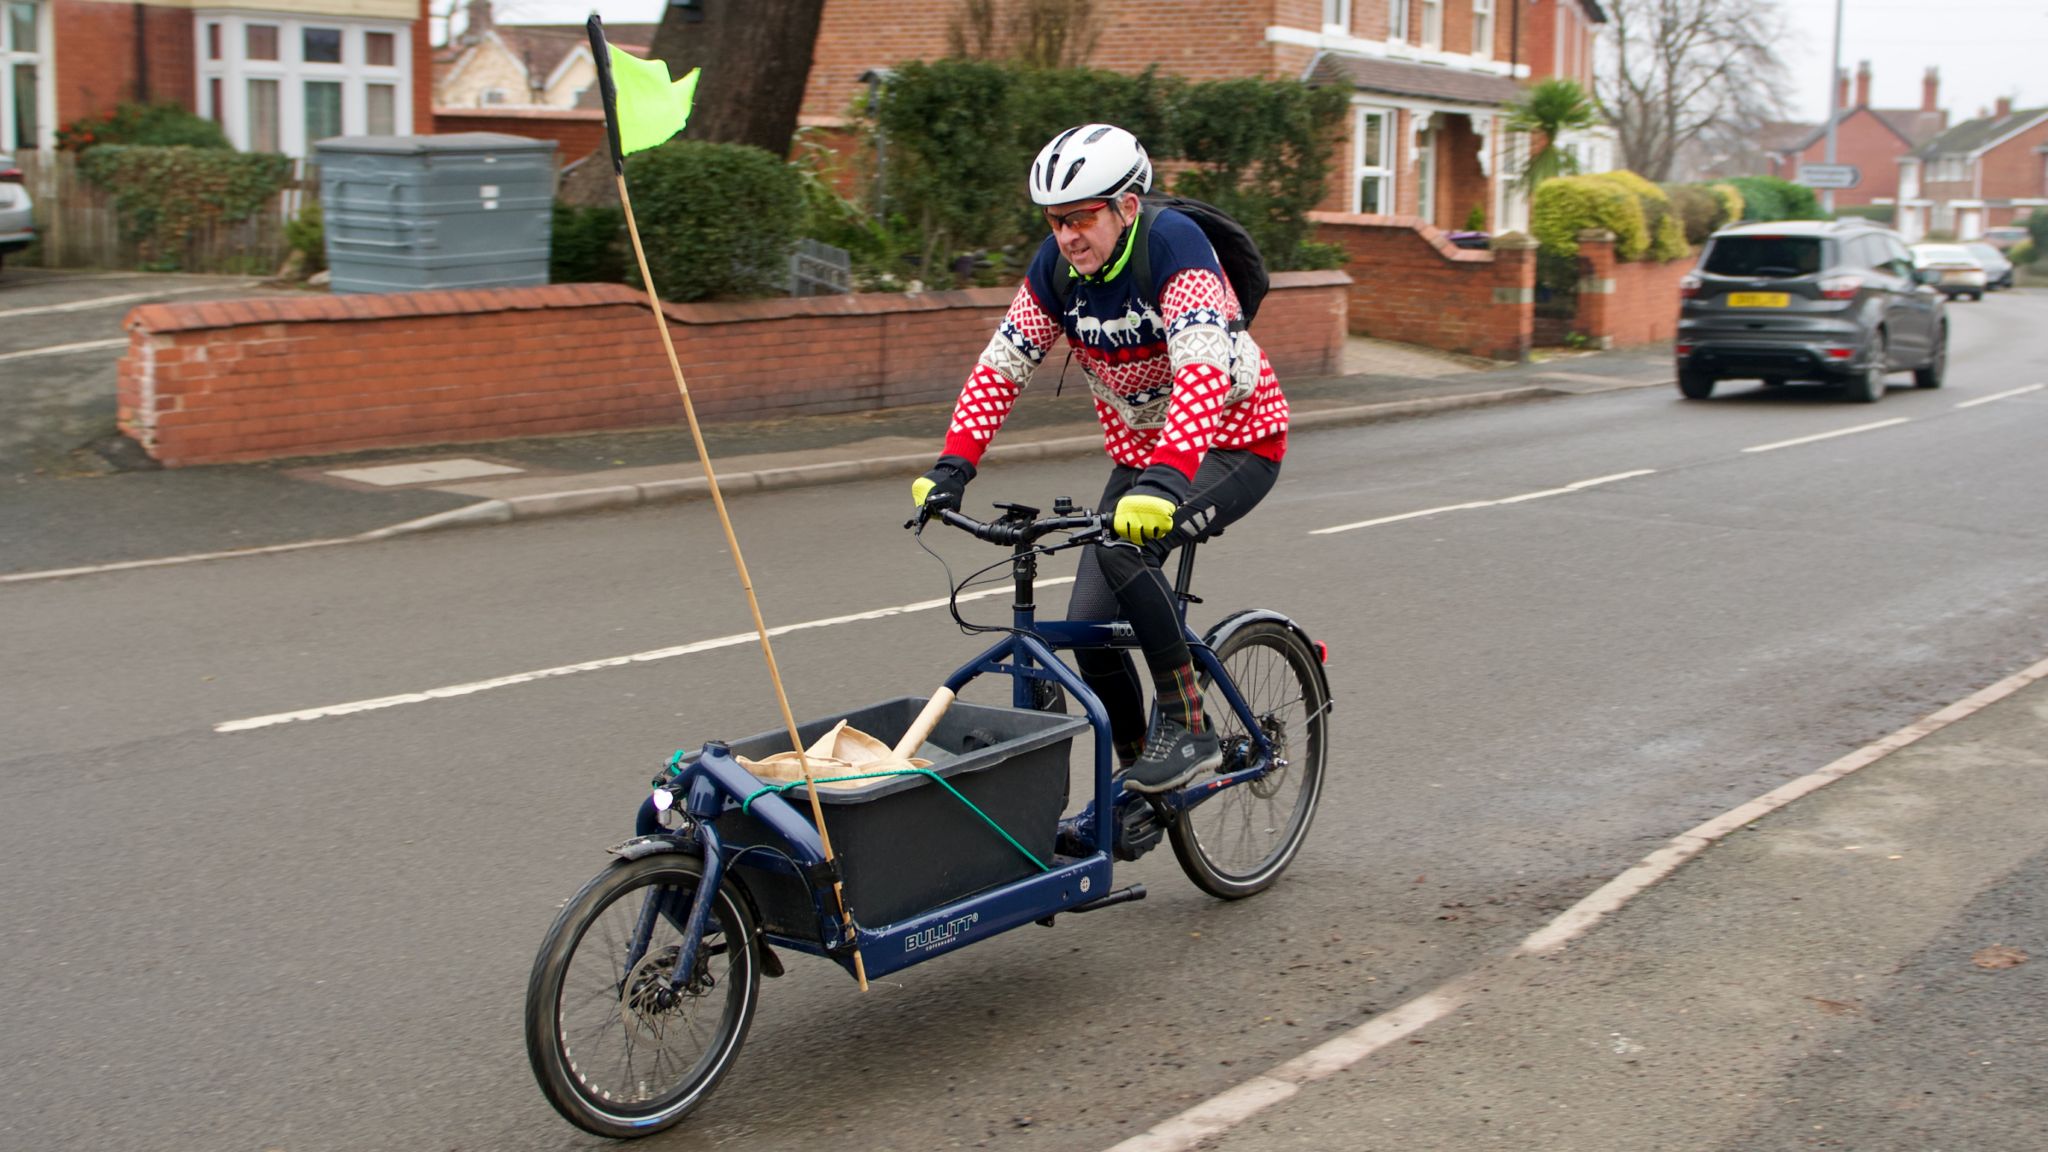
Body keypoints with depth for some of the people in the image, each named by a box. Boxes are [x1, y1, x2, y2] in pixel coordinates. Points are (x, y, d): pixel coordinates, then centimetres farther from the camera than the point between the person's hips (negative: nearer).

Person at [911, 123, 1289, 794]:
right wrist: (952, 467, -15)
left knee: (1121, 546, -33)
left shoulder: (1174, 244, -25)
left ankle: (1188, 730, -19)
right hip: (1139, 453, 7)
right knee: (1089, 627, -4)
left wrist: (1165, 480, -50)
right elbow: (1002, 366, -4)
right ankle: (1134, 773, 17)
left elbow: (1203, 369, -37)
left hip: (1235, 443, -7)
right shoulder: (1059, 265, -6)